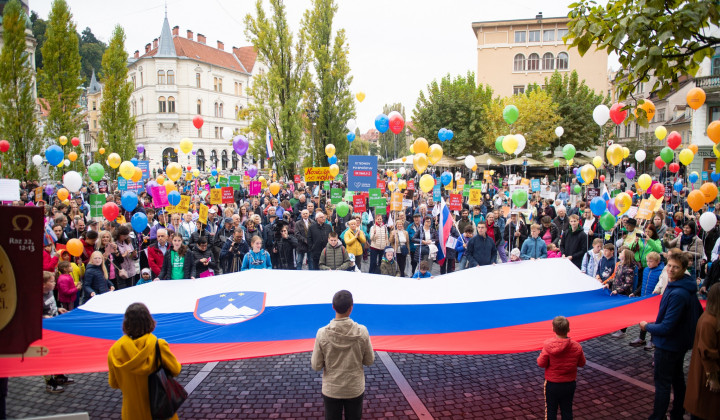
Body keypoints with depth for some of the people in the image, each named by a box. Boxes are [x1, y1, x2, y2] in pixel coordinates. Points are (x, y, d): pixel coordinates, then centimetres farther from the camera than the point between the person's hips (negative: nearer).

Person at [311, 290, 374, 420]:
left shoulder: (322, 333, -17)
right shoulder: (362, 331, -16)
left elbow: (316, 366, -9)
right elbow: (369, 361, -4)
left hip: (331, 390, 0)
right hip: (355, 389, 0)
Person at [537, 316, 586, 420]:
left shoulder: (548, 345, -22)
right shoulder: (576, 346, -13)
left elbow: (541, 363, -16)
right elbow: (582, 363, 1)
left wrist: (540, 356, 3)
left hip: (552, 385, -2)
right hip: (569, 384, 2)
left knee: (551, 411, 14)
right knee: (567, 411, 18)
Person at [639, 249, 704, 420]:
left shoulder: (677, 294, -31)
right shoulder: (688, 289, 1)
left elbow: (666, 328, -28)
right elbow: (698, 312, 15)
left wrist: (647, 326, -12)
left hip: (668, 345, -10)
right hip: (682, 342, 10)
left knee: (662, 383, 1)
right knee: (677, 379, 23)